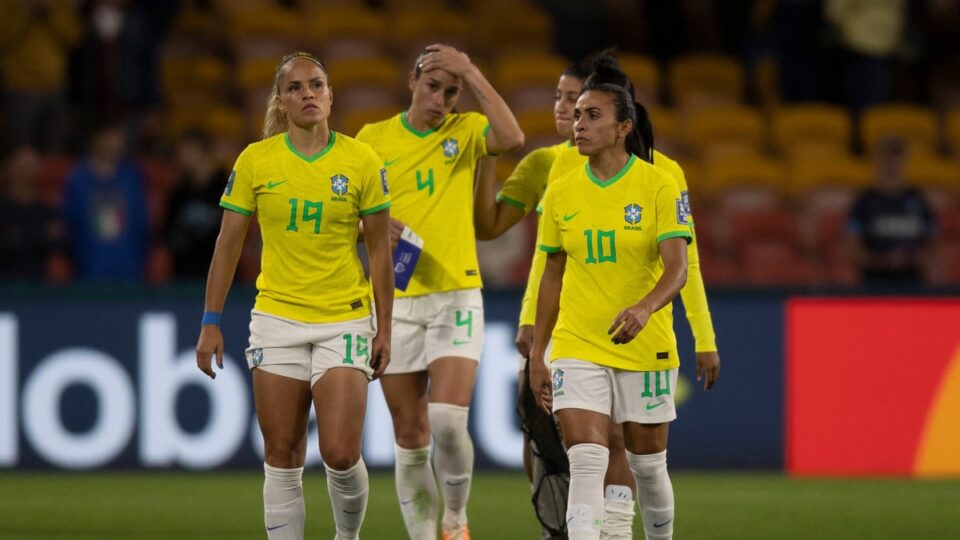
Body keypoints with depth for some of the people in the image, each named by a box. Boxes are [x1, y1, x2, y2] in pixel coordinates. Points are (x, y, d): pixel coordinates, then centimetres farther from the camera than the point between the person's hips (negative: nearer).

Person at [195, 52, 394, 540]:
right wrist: (211, 322, 2)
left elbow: (379, 249, 3)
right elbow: (228, 244, 5)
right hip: (277, 320, 1)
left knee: (341, 454, -10)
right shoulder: (255, 161, -1)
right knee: (282, 458, 1)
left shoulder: (361, 161, -2)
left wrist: (384, 329, 2)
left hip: (344, 321, -1)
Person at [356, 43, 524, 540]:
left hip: (457, 297, -2)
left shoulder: (466, 131, 2)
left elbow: (512, 138, -20)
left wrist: (473, 75, -18)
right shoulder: (373, 138, 5)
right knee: (411, 438, 4)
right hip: (395, 300, 2)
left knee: (448, 420, -17)